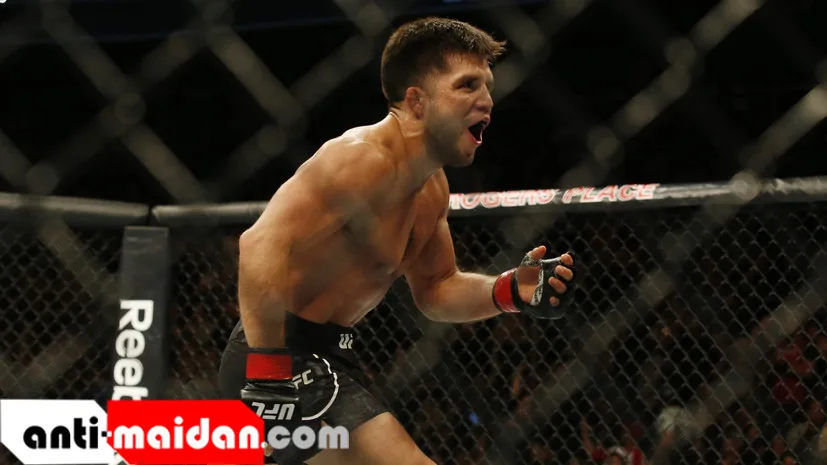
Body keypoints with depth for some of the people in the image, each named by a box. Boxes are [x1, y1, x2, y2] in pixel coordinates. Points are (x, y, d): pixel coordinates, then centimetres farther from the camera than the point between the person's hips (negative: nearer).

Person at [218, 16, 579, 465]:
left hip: (324, 355, 11)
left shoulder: (432, 187, 10)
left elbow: (434, 290, 20)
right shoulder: (363, 161, -21)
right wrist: (268, 372, -33)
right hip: (280, 359, -11)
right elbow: (261, 245, -31)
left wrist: (509, 292, 0)